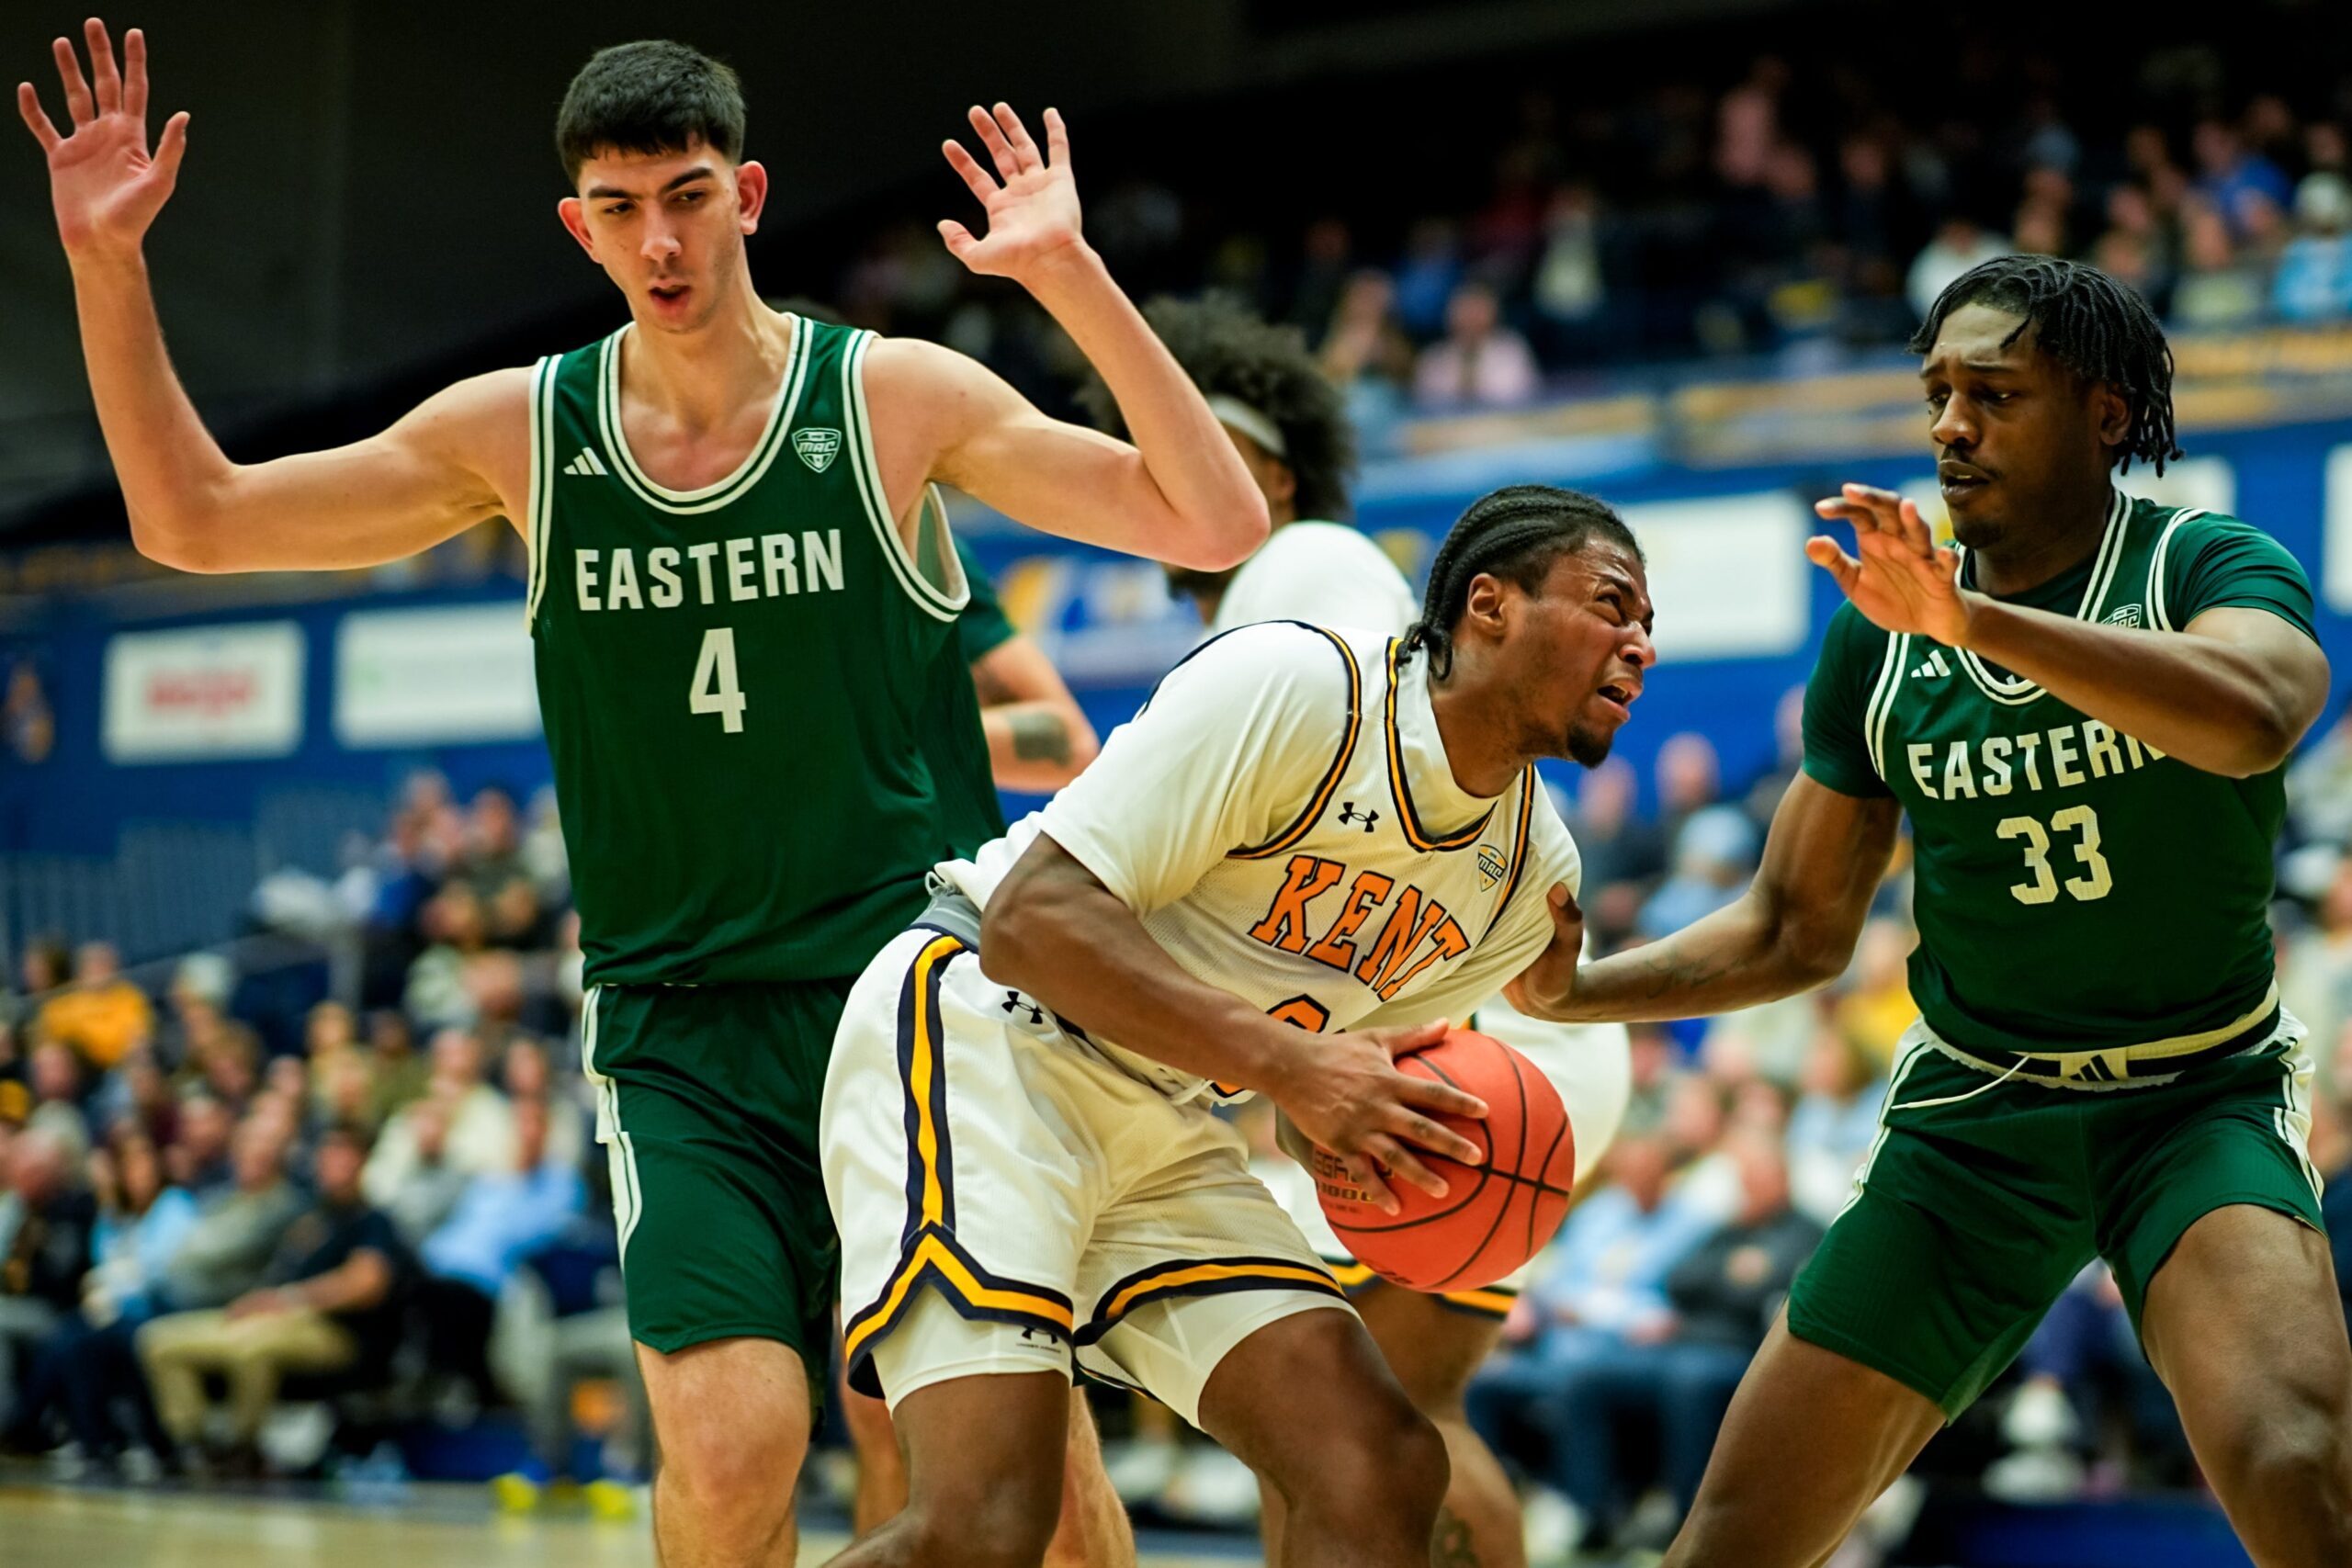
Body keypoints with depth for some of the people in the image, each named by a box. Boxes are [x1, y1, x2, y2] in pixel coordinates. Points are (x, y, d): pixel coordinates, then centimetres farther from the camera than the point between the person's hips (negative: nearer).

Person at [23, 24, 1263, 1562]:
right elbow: (190, 519, 8)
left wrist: (1071, 274, -21)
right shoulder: (523, 431, 3)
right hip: (678, 1025, 1)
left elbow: (1216, 525, -11)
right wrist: (109, 265, -4)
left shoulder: (897, 398, -3)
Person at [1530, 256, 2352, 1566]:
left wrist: (1973, 618, -44)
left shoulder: (2211, 565, -10)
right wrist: (1548, 990, 2)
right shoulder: (1879, 633, 2)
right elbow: (1798, 933, 12)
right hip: (1974, 1111, 4)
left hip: (2201, 1097, -3)